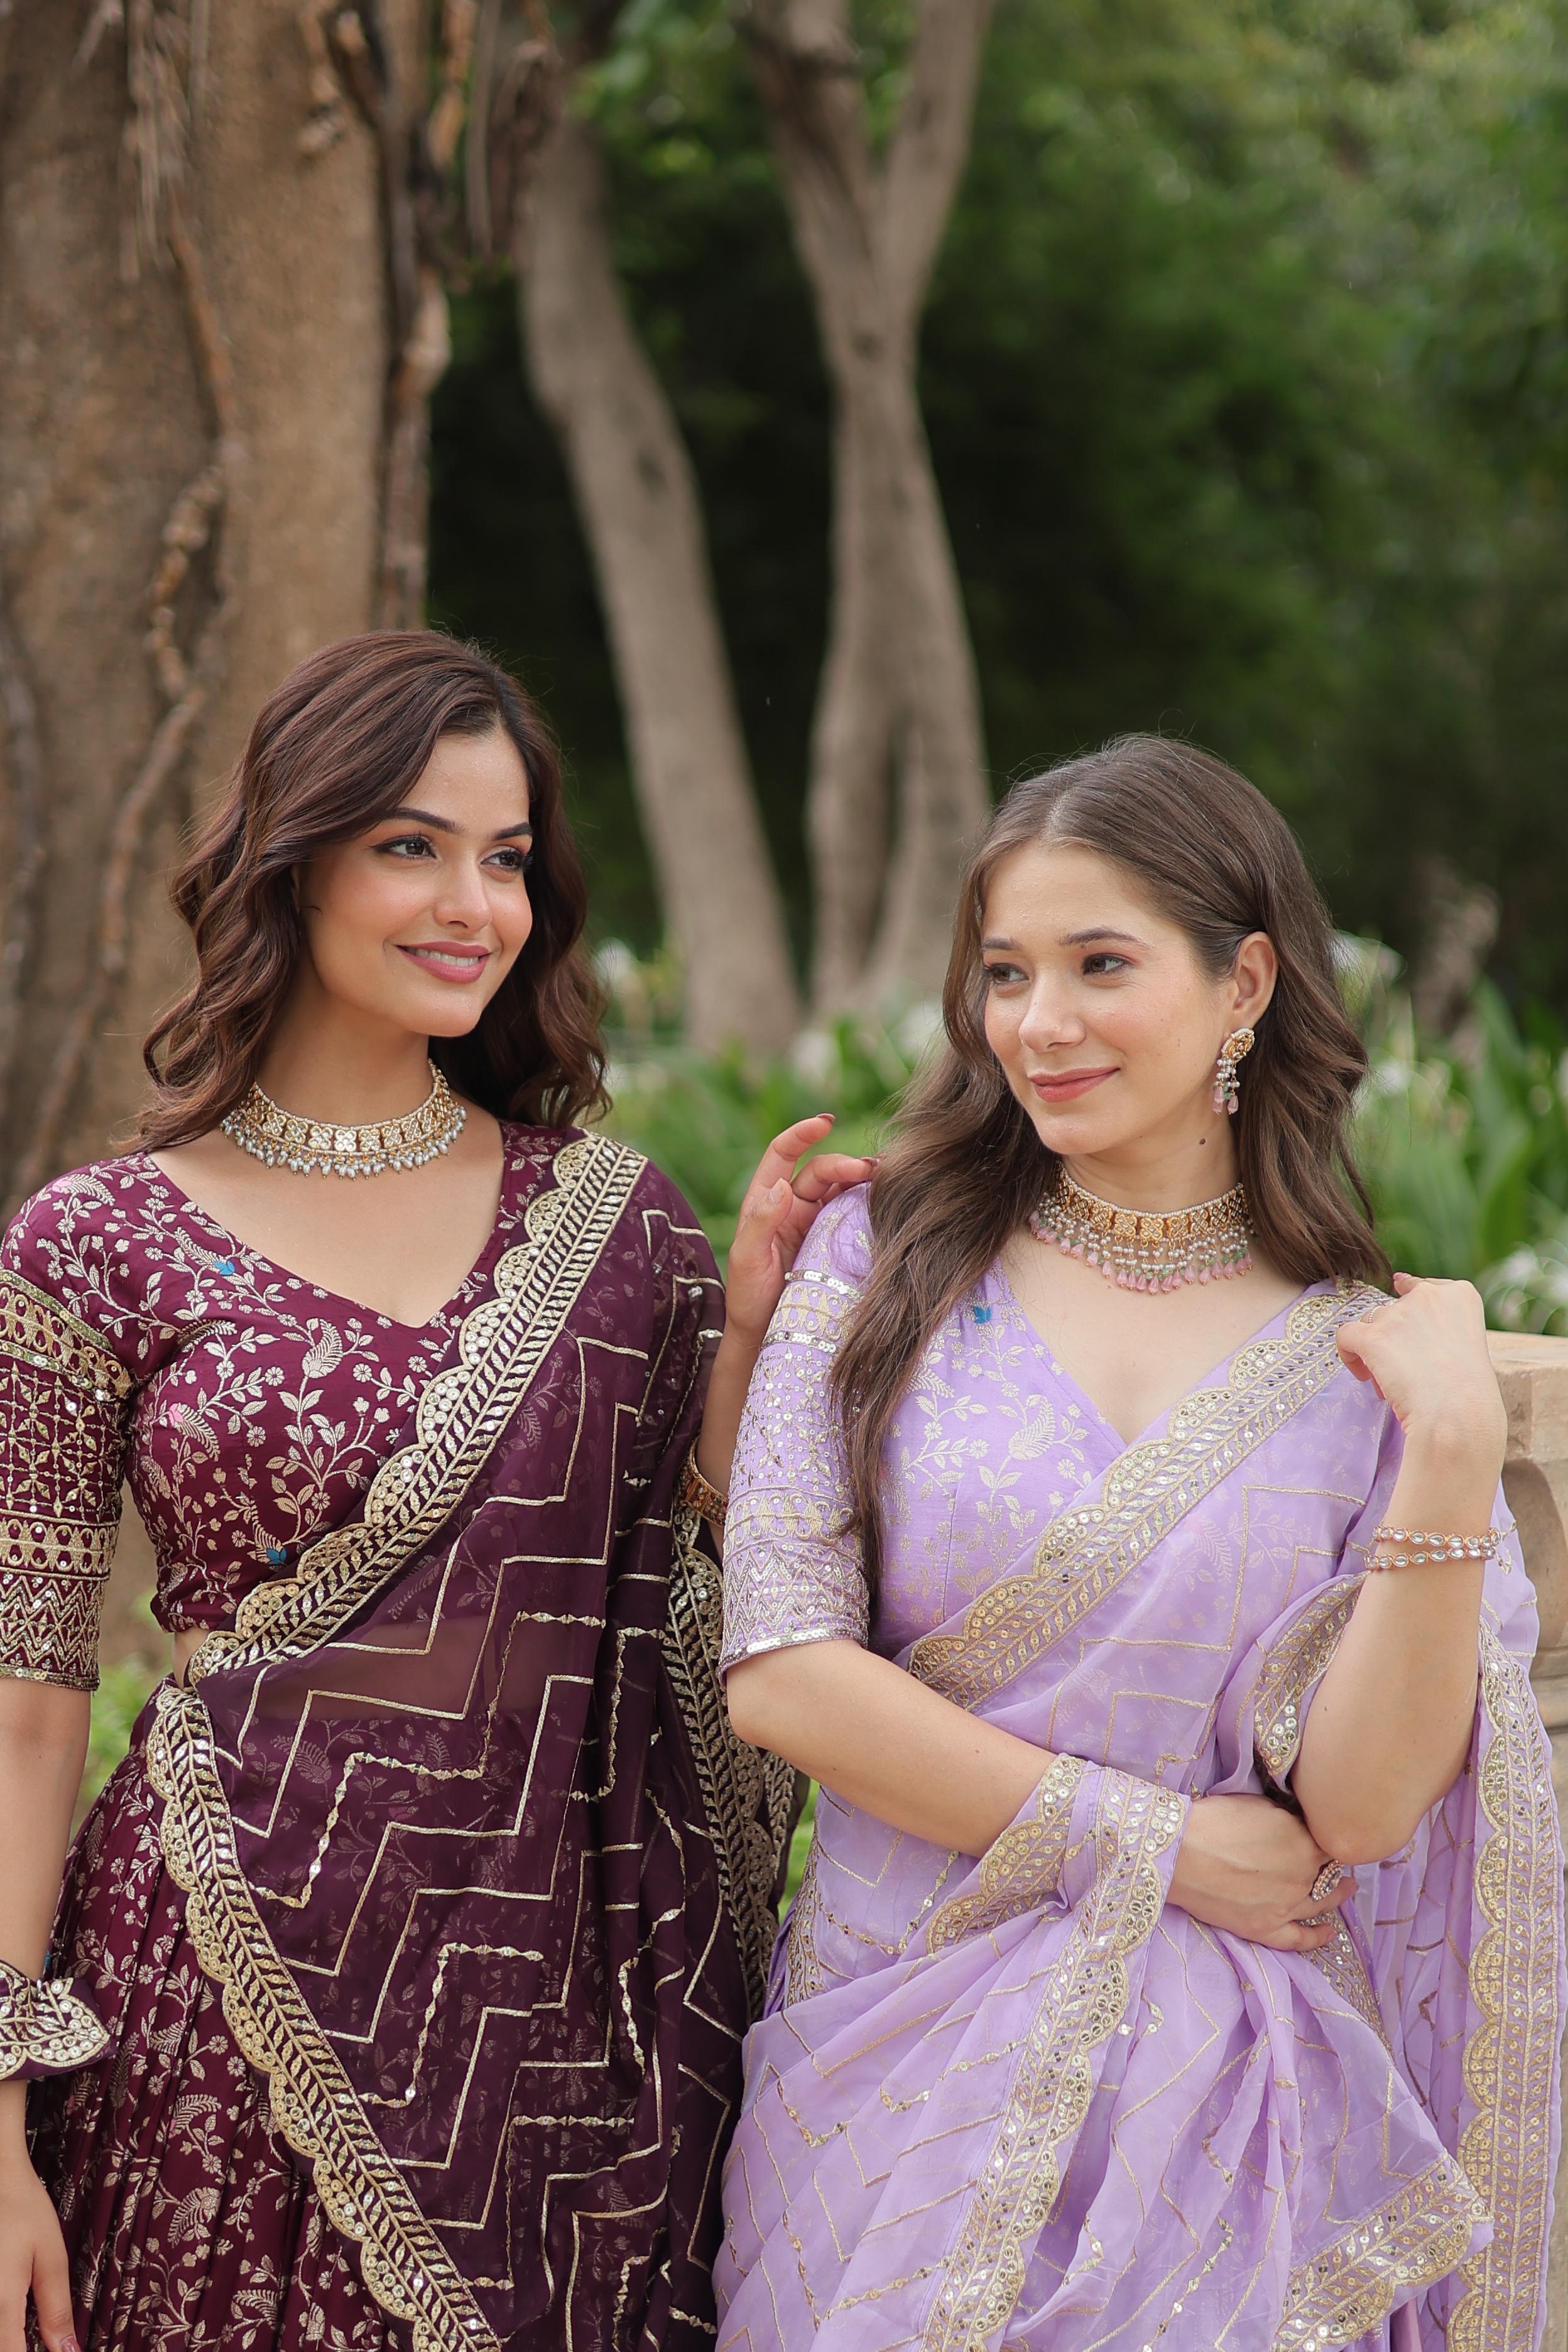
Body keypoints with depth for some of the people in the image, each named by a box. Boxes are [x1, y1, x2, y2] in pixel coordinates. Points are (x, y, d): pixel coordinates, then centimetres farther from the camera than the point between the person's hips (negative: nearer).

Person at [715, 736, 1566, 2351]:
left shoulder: (1362, 1355, -1)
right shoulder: (888, 1261, -1)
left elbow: (1360, 1808, -8)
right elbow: (778, 1672, -9)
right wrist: (1156, 1839, -10)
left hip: (1231, 2095, 0)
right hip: (909, 2059, 0)